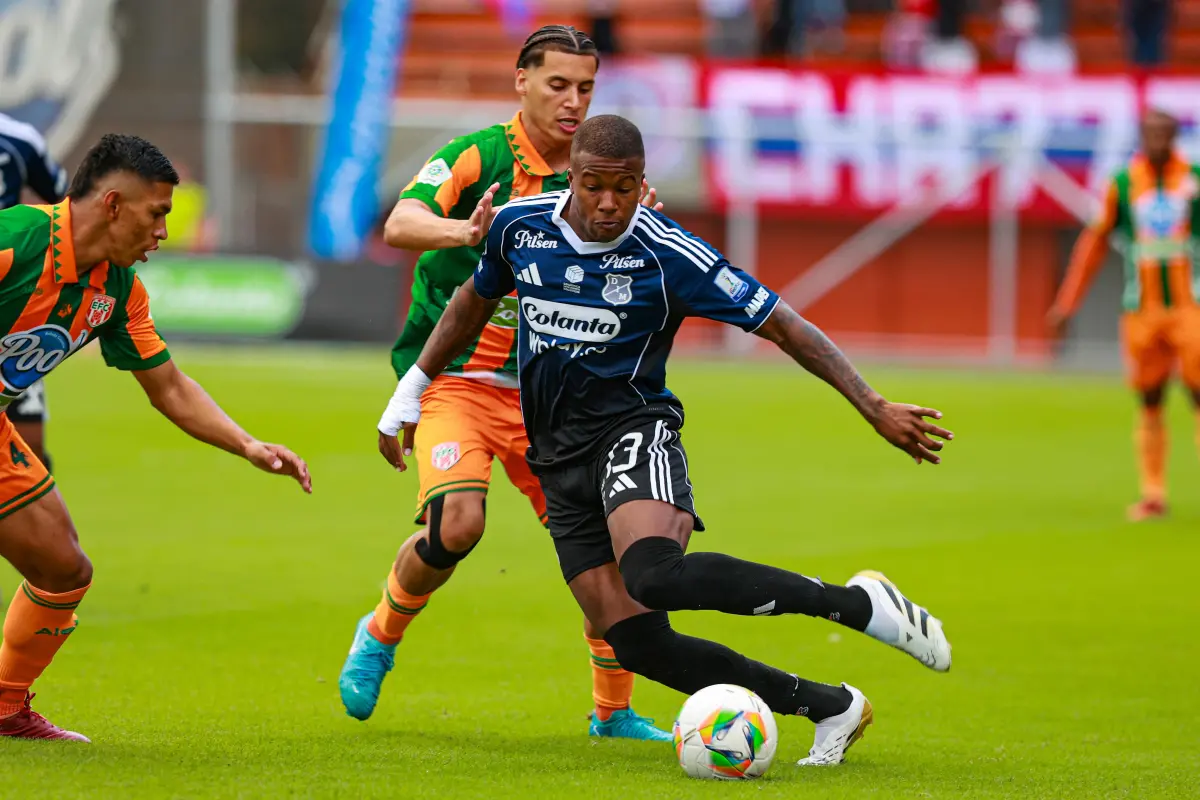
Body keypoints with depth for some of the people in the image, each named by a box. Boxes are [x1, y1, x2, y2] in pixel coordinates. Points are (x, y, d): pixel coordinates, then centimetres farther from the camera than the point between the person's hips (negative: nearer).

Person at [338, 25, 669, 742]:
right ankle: (380, 636, 4)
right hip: (455, 379, -5)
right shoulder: (479, 156, -10)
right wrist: (464, 230, -47)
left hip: (544, 389, 5)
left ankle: (614, 711, 12)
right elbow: (400, 225, -25)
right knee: (458, 522, -26)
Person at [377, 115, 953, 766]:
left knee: (655, 575, -37)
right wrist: (411, 390, 27)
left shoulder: (667, 255, -12)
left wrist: (875, 408, -13)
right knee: (637, 643, -9)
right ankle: (830, 707, 4)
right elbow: (474, 302, 22)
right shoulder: (519, 226, 1)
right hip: (558, 460, 5)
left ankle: (860, 604, -25)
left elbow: (779, 323, -9)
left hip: (632, 427, -5)